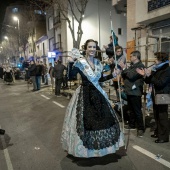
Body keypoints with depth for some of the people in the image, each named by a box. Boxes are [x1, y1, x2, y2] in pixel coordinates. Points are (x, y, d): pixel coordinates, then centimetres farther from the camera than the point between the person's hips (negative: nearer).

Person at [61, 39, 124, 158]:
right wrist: (72, 61, -31)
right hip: (85, 95, -6)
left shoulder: (98, 63, 7)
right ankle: (86, 145, 26)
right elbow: (70, 76, -23)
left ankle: (101, 143, 37)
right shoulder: (80, 62, -11)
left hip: (98, 94, 6)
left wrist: (112, 75, 10)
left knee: (103, 118, 15)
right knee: (86, 120, 3)